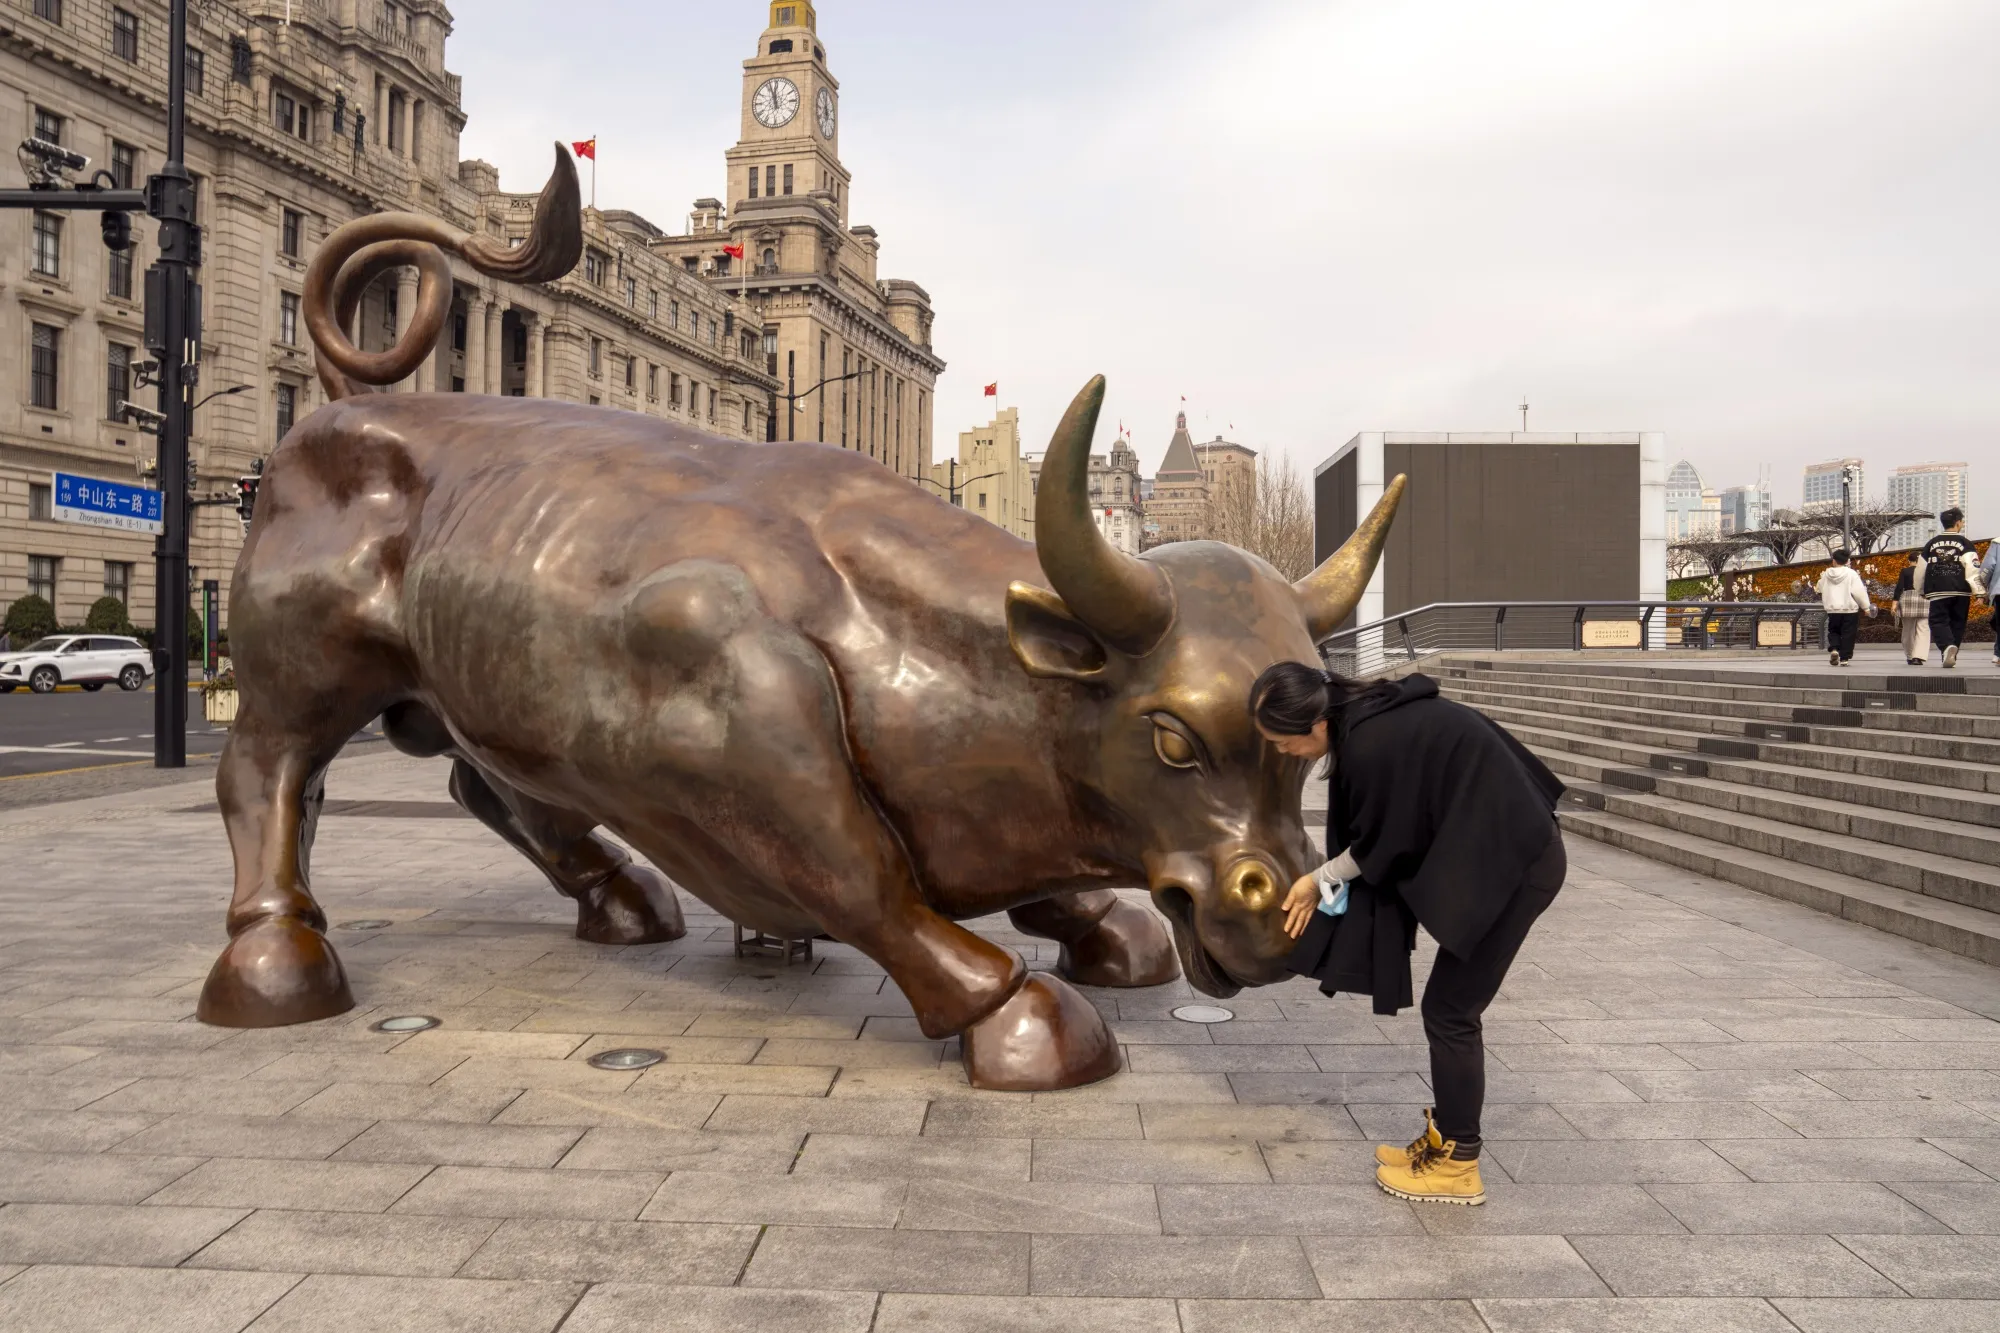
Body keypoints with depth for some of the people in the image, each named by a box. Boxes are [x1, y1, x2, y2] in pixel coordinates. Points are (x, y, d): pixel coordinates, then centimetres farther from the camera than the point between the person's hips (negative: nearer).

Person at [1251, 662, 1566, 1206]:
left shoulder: (1373, 744, -26)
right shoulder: (1362, 715, 1)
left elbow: (1381, 844, -12)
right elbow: (1378, 831, 11)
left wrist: (1319, 880, 3)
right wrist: (1326, 883, 9)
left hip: (1512, 865, -9)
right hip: (1499, 853, 9)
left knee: (1450, 1010, 1)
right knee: (1450, 1006, 16)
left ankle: (1458, 1166, 15)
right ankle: (1444, 1138, 29)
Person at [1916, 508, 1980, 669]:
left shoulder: (1931, 544, 9)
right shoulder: (1965, 544, 0)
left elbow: (1920, 569, 13)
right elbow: (1973, 568, -10)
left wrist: (1921, 591, 26)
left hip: (1937, 592, 1)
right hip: (1960, 591, 0)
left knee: (1938, 621, 0)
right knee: (1957, 623, 12)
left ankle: (1948, 646, -27)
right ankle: (1951, 656, 16)